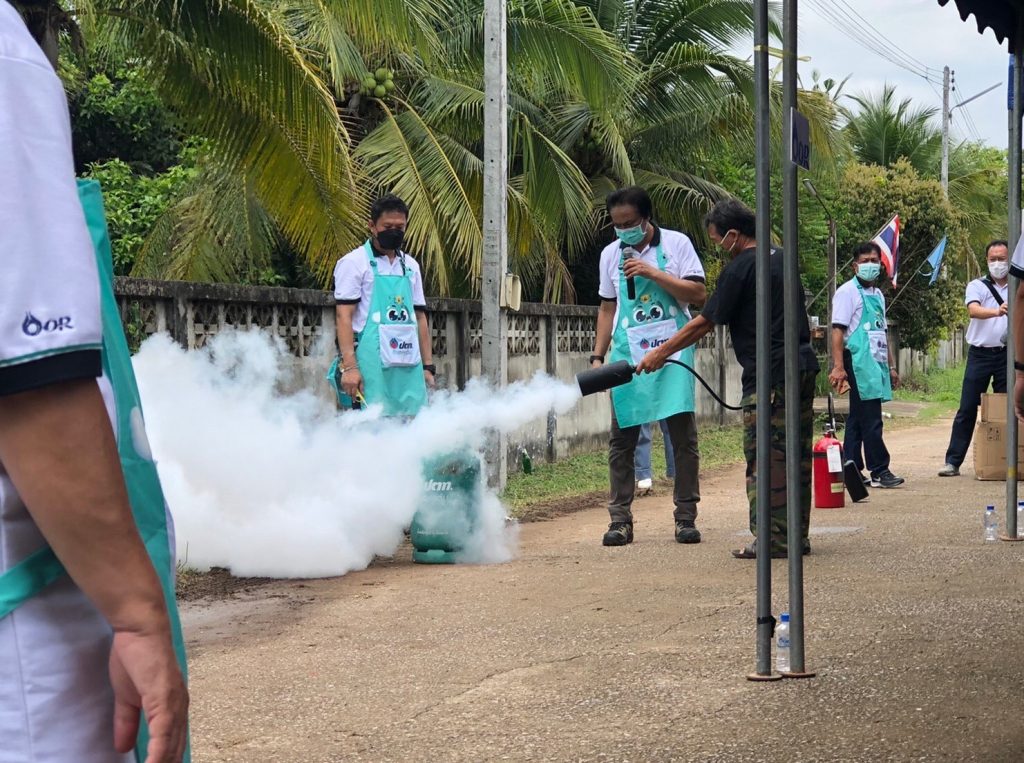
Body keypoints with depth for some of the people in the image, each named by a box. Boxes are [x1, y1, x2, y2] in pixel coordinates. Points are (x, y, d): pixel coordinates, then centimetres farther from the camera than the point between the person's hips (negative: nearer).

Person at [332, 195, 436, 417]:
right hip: (372, 364, -6)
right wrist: (349, 367, -17)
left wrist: (427, 366, 14)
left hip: (409, 365, 6)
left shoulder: (410, 266, 20)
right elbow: (344, 315, -7)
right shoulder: (354, 262, 1)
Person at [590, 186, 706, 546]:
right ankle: (620, 520, 5)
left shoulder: (677, 243, 1)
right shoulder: (611, 254, 12)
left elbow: (697, 293, -6)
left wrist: (653, 273, -14)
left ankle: (686, 517, 5)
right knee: (621, 438, 0)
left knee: (682, 435, -2)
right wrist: (597, 357, 11)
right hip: (627, 353, 3)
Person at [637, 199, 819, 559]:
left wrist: (661, 352, 1)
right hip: (804, 367, 8)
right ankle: (797, 536, 15)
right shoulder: (782, 259, 14)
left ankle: (772, 540, -4)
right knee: (797, 456, 11)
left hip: (768, 376, -8)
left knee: (764, 459, -3)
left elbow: (704, 323, -7)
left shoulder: (739, 269, -10)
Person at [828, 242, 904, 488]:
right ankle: (879, 471, -6)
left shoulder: (878, 294, 21)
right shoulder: (847, 292, -5)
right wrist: (838, 367, -21)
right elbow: (838, 330, -12)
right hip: (858, 362, -8)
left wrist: (891, 366, 24)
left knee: (858, 419, 10)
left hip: (876, 362, 8)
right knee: (871, 420, -9)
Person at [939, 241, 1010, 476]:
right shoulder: (977, 286, 2)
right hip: (980, 353, -2)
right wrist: (996, 312, -38)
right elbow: (973, 309, -19)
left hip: (1007, 354, 2)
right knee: (967, 410, -2)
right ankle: (953, 461, 0)